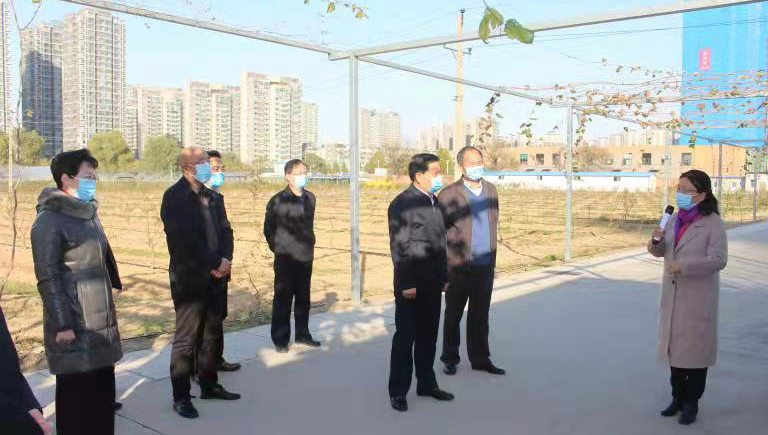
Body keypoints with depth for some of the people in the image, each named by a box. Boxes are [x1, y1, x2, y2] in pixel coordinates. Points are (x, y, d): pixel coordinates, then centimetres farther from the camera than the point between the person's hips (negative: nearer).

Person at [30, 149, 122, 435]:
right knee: (76, 390, 3)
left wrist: (107, 308, 19)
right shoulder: (49, 221, -13)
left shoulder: (88, 213, 12)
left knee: (102, 387, 14)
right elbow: (48, 277, -16)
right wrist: (62, 324, -18)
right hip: (74, 324, -8)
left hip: (100, 318, 8)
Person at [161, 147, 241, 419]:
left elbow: (222, 228, 11)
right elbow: (187, 240, -19)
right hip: (189, 279, -7)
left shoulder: (209, 195, 12)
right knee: (186, 339, -1)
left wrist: (226, 259, -6)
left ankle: (209, 385, 28)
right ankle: (181, 397, 9)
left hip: (212, 277, 7)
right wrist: (216, 263, -15)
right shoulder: (174, 197, -11)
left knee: (211, 334, 15)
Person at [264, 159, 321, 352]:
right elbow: (268, 228, -1)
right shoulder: (278, 200, -10)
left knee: (303, 298, 12)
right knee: (283, 299, 2)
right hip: (286, 258, -5)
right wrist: (278, 248, 2)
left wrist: (309, 244, 11)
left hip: (306, 256, 5)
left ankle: (302, 334, 25)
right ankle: (280, 339, 11)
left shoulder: (310, 198, 7)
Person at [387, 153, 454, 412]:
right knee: (405, 338, 2)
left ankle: (426, 384, 28)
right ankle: (398, 391, 13)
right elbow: (399, 246, -16)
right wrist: (406, 284, -18)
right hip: (411, 285, -7)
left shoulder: (435, 202, 12)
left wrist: (445, 277, 13)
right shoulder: (402, 203, -12)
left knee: (428, 337, 15)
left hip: (433, 284, 7)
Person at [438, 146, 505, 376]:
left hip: (485, 267, 4)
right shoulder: (449, 194, -8)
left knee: (480, 316, 13)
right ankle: (450, 359, 23)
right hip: (459, 268, -4)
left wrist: (492, 259, 15)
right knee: (453, 316, 9)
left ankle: (480, 359, 25)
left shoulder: (491, 190, 9)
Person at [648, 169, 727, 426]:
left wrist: (683, 266, -26)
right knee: (675, 346, 13)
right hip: (673, 295, 6)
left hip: (698, 297, -6)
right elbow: (660, 251, 12)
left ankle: (691, 404, 19)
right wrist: (656, 241, -10)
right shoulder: (676, 218, 6)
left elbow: (718, 260, -19)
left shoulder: (712, 222, -12)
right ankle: (677, 398, 28)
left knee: (695, 348, 5)